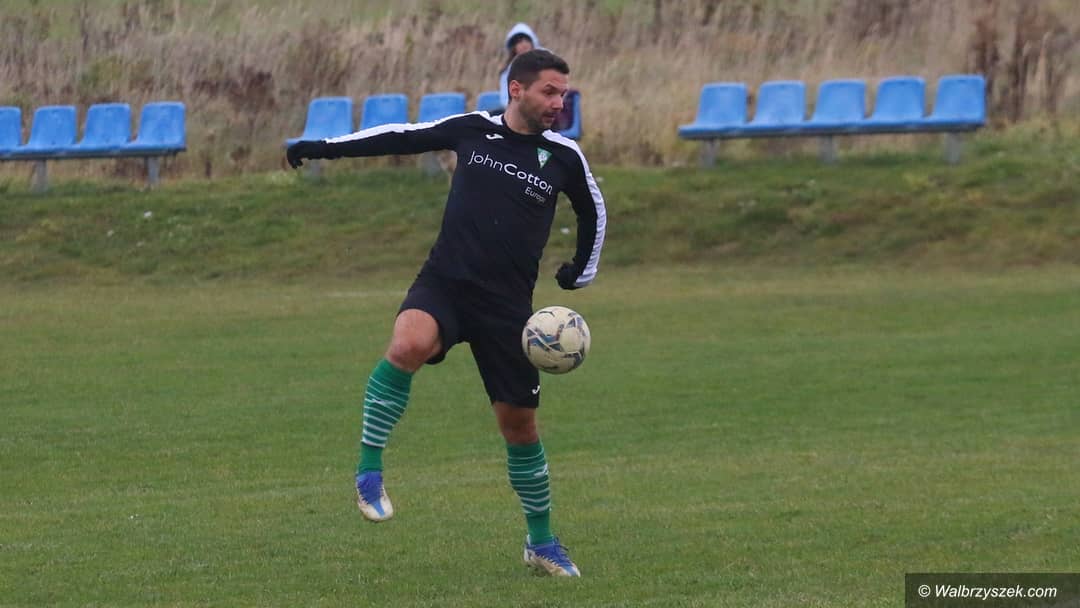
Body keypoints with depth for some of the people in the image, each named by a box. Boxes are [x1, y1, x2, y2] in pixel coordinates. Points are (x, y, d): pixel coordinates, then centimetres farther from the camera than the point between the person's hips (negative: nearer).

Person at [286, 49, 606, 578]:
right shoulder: (472, 130, 1)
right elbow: (402, 137, 14)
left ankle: (542, 542, 24)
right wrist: (324, 148, 15)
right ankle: (369, 471, -24)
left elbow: (593, 212, 22)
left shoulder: (564, 157, 2)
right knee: (408, 344, -35)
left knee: (519, 423, 5)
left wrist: (582, 272, 23)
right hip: (444, 283, -1)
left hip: (508, 305, 1)